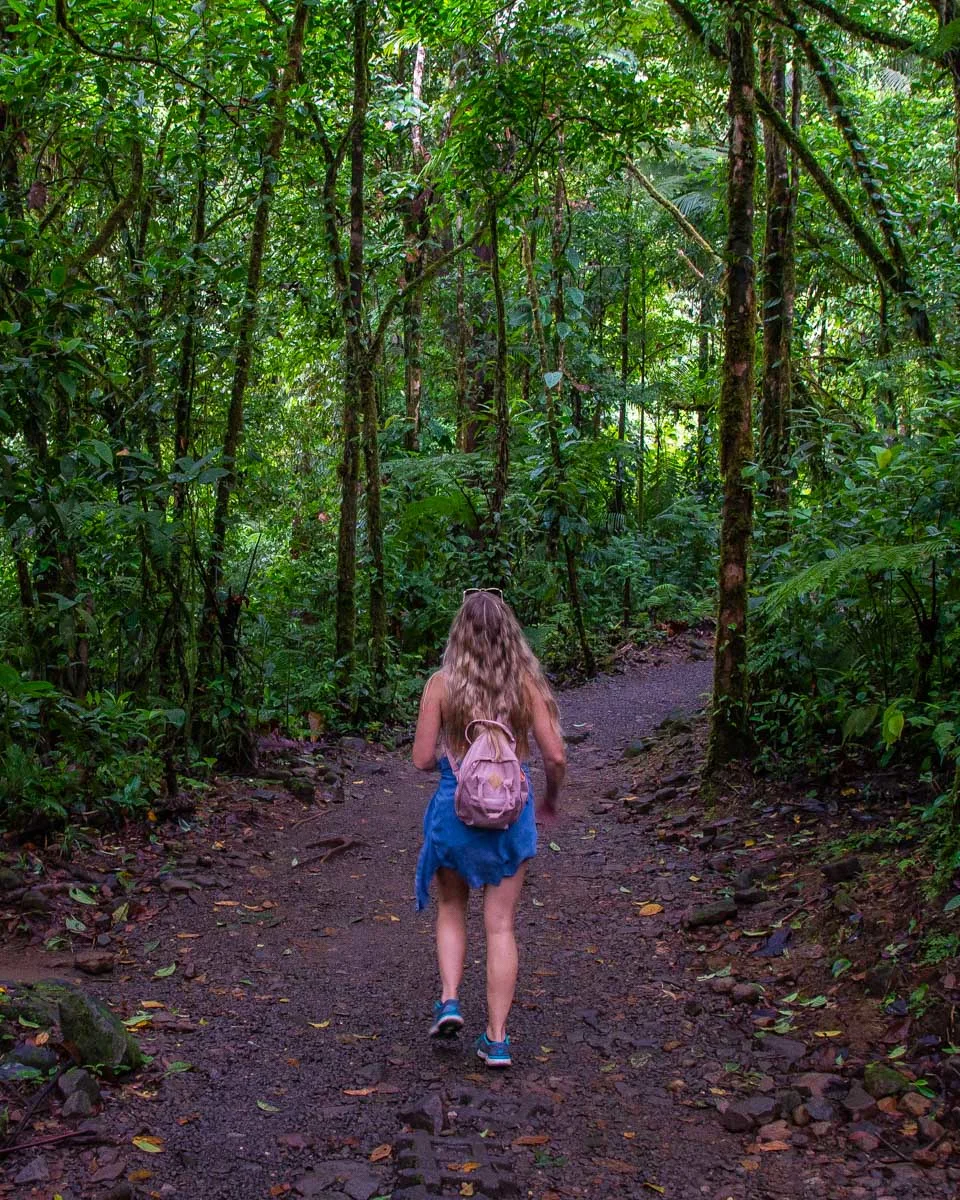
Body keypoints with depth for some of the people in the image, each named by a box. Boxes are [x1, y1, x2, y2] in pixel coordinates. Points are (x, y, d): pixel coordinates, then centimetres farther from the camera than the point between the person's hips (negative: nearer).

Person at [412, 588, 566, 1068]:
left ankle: (449, 1000, 9)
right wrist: (551, 798, 13)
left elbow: (423, 759, -8)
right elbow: (555, 757, -6)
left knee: (451, 909, 24)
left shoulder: (441, 683, -8)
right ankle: (497, 1038, 13)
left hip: (455, 807, -1)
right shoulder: (525, 682, -6)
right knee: (500, 925, 10)